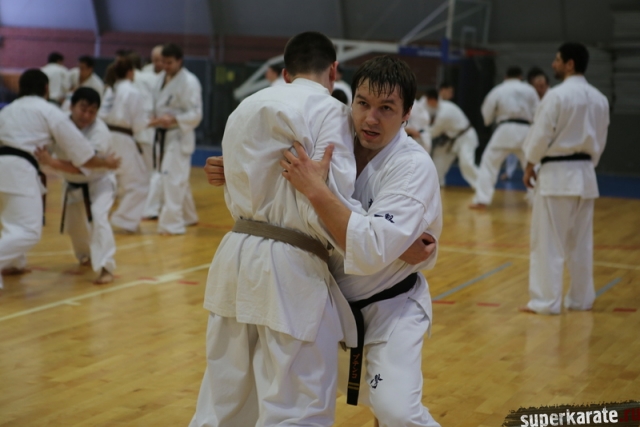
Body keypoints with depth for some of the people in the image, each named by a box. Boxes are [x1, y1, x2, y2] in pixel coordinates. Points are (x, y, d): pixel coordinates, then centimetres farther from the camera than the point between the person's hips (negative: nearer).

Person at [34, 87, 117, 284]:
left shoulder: (100, 132, -34)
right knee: (74, 224, 21)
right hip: (73, 184, 6)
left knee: (99, 219, -28)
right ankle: (85, 255, 51)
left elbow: (84, 167, -43)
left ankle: (105, 267, -24)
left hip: (99, 181, -6)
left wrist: (51, 162, -52)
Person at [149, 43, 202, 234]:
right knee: (177, 179, 17)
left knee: (173, 179, -12)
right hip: (163, 134, 8)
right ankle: (188, 216, 32)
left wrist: (173, 119, -29)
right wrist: (155, 118, -1)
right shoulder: (162, 77, 8)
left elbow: (195, 115, -17)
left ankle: (172, 223, -8)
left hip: (179, 136, -8)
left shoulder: (189, 82, -15)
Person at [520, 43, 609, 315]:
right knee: (581, 242, 14)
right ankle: (581, 298, 22)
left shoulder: (557, 95, -15)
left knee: (548, 242, -1)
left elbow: (541, 135, -13)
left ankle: (546, 301, 0)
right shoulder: (600, 99, 7)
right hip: (585, 174, 7)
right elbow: (600, 141, 13)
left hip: (556, 173, -7)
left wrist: (530, 166, -1)